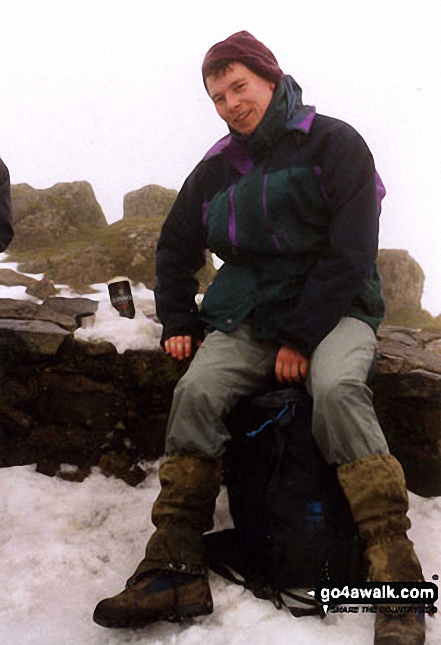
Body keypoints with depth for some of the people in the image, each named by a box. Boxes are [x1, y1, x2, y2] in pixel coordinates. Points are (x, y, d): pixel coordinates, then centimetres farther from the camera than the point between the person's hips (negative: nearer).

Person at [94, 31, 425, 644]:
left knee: (337, 388, -35)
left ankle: (395, 570, -30)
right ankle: (175, 567, -23)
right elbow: (175, 249, 24)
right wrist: (178, 323, 12)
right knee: (196, 391, -24)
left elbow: (352, 253, -12)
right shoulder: (216, 168, 11)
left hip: (331, 307, -4)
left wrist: (301, 339, -18)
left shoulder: (333, 143, -4)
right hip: (246, 315, 4)